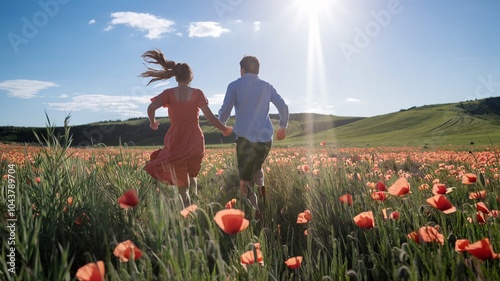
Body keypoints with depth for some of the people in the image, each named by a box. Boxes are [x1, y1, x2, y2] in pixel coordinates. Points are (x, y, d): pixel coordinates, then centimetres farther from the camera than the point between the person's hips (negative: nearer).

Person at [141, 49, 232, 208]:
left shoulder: (169, 93, -1)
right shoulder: (197, 93, -1)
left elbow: (151, 108, -16)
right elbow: (210, 117, -6)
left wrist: (152, 122, 5)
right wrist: (224, 129, 9)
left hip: (176, 143, 0)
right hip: (196, 143, 1)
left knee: (182, 187, 8)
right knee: (191, 175, 30)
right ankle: (194, 190, 6)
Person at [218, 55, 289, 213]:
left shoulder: (235, 85, 3)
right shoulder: (267, 87, 14)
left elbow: (224, 111, -2)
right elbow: (284, 107, 12)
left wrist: (221, 125, 20)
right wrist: (283, 127, 29)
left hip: (246, 138, -4)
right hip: (266, 138, 4)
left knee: (245, 182, 4)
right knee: (256, 167, 30)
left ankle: (256, 212, -8)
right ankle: (262, 189, 5)